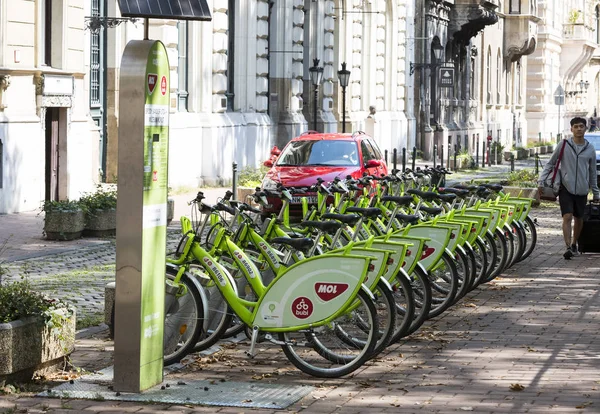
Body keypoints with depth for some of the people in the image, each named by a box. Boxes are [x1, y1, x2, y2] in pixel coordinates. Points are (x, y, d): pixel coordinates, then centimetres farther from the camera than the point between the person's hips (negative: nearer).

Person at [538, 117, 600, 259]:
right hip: (566, 188, -3)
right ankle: (568, 247, -19)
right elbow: (550, 164, 5)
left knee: (579, 219, 11)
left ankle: (574, 244, 30)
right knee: (567, 217, -15)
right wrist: (541, 181, -5)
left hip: (582, 190, 3)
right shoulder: (563, 145, -1)